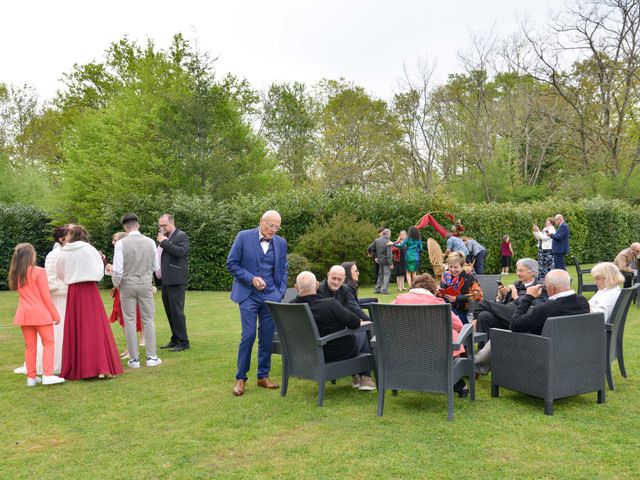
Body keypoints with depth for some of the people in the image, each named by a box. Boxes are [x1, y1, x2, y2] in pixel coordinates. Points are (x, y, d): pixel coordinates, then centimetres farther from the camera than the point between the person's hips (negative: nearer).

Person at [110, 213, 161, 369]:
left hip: (127, 285, -1)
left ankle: (134, 359, 10)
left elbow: (118, 269, -10)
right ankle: (151, 357, 10)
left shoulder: (121, 243, -10)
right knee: (148, 320, 8)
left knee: (130, 321, 7)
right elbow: (155, 266, 5)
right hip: (146, 284, 2)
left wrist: (116, 284, 8)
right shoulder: (150, 242, -3)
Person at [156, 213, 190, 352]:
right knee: (169, 311, 12)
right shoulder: (164, 237, 18)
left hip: (176, 280, -8)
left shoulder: (181, 236, -6)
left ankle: (183, 342, 0)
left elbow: (180, 252, -22)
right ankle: (175, 340, 21)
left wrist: (164, 242, -18)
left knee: (176, 311, -7)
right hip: (165, 281, 8)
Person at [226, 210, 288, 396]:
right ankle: (240, 378, 6)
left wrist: (281, 292, 2)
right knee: (248, 336, -7)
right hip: (249, 295, -3)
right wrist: (251, 278, -15)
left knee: (267, 337, 6)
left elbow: (284, 269, 14)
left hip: (271, 296, 3)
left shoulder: (281, 243, 6)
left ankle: (263, 376, 19)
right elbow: (231, 264, -5)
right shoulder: (244, 237, -5)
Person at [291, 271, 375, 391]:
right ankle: (365, 378, 28)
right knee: (362, 334, 26)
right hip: (339, 353, -6)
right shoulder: (330, 304, -33)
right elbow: (355, 323, -23)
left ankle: (355, 377, 39)